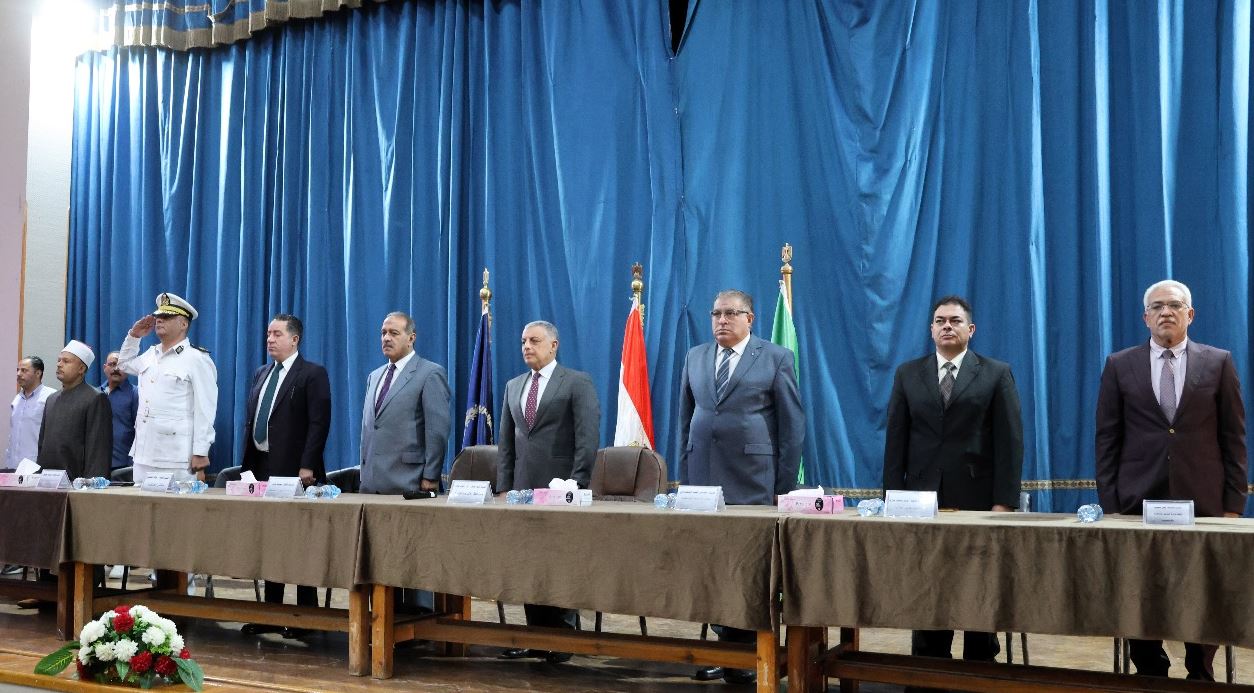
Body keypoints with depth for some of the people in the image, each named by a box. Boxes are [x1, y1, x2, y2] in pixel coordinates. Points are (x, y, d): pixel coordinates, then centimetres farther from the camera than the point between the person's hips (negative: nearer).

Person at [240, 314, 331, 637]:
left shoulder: (313, 374, -4)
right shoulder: (260, 374, 17)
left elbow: (319, 423, -11)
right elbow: (250, 420, 19)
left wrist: (307, 466, -18)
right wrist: (248, 464, 11)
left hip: (294, 469, -7)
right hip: (262, 468, 7)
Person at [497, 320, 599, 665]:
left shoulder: (578, 382, -3)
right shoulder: (514, 386, 15)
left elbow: (588, 438, -9)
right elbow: (506, 441, 15)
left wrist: (576, 486, -15)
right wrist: (504, 486, 6)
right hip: (523, 488, 5)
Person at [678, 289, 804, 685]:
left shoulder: (776, 358, 0)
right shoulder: (695, 358, 12)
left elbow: (793, 424, 0)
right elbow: (685, 420, 15)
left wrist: (785, 485, -4)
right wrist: (685, 475, 8)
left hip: (752, 481, -4)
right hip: (704, 478, 4)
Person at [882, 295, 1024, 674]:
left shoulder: (997, 374, 3)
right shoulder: (908, 374, 10)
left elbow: (1010, 442, -3)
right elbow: (896, 440, 6)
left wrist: (1004, 502, -10)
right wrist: (894, 497, -2)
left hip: (977, 500, -1)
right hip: (922, 500, 2)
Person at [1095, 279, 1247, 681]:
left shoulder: (1218, 363, 6)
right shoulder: (1120, 366, 6)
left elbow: (1233, 438, 4)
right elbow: (1107, 439, 5)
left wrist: (1233, 504, -1)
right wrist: (1109, 503, -1)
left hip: (1202, 503, 0)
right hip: (1139, 503, 0)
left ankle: (1201, 677, 18)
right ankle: (1150, 677, 16)